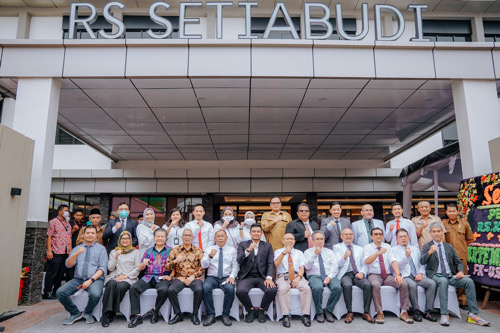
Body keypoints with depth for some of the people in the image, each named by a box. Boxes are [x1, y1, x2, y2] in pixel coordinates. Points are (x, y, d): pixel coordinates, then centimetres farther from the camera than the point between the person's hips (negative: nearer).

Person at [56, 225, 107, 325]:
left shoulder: (101, 248, 6)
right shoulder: (77, 248, 16)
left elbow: (102, 268, -2)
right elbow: (68, 264, 2)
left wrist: (90, 280, -15)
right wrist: (76, 254, -16)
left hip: (95, 279, -3)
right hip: (78, 279, 4)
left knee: (95, 294, -34)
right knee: (60, 292, -21)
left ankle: (87, 313, 1)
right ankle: (75, 313, 4)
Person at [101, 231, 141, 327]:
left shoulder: (136, 252, 15)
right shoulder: (113, 252, 21)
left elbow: (137, 269, 6)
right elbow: (110, 268, 10)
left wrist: (126, 275, -8)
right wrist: (116, 257, -5)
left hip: (129, 278, -1)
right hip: (114, 276, 1)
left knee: (121, 286, -35)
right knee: (111, 284, -34)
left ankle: (112, 313, -22)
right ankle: (105, 314, -33)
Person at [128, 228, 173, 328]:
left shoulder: (170, 251, 10)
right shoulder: (148, 251, 20)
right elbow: (140, 268, 17)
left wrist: (170, 276, -14)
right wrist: (143, 264, -7)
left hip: (162, 278, -3)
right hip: (148, 277, 3)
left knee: (163, 290, -35)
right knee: (133, 288, -23)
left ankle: (155, 311, -8)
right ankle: (137, 316, -17)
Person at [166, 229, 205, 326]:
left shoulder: (198, 251, 10)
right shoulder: (175, 250, 11)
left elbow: (203, 267, 4)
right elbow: (168, 267, 6)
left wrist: (193, 276, -10)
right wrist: (175, 261, -14)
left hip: (194, 278, -1)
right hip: (180, 277, 1)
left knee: (199, 290, -32)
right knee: (171, 290, -28)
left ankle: (194, 315, -9)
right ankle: (178, 314, -7)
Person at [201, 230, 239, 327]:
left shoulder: (232, 250, 12)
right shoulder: (209, 249, 12)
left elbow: (235, 266, 7)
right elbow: (203, 265, 1)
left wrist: (232, 276, -12)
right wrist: (210, 256, -19)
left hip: (226, 278, -1)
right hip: (212, 277, 1)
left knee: (230, 289, -33)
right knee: (206, 288, -32)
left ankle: (225, 315, -17)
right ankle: (211, 315, -19)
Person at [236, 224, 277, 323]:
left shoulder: (267, 246, 13)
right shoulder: (243, 245, 10)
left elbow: (270, 263, 4)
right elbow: (239, 261, -4)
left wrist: (269, 278, -13)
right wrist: (248, 250, -21)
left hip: (262, 277, 1)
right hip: (247, 277, 0)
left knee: (272, 290, -29)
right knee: (240, 291, -31)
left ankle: (261, 310, 1)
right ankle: (250, 309, 0)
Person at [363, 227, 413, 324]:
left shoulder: (387, 246, 15)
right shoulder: (367, 247, 3)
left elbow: (393, 261, 1)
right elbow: (367, 261, -15)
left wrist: (398, 274, -16)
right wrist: (378, 253, -29)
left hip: (388, 276, 4)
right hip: (374, 275, -4)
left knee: (404, 284, -22)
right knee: (375, 285, -36)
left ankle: (404, 312, -10)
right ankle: (379, 313, -25)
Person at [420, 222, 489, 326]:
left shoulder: (449, 247, 19)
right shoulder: (426, 247, 6)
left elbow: (458, 262, 18)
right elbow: (422, 261, -10)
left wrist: (461, 271, -4)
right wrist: (429, 252, -28)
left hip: (451, 276, 4)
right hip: (436, 276, -4)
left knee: (469, 281, -20)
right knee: (443, 281, -36)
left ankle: (473, 315, -15)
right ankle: (444, 315, -34)